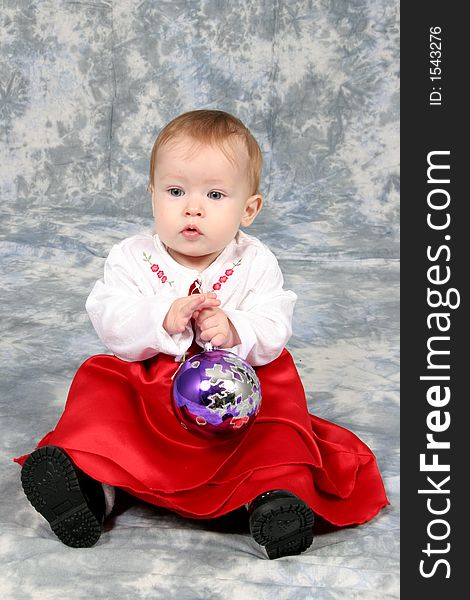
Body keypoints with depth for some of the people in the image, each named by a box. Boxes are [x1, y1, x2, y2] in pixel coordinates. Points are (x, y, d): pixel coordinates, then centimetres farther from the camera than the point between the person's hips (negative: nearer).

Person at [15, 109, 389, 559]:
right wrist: (164, 320, -34)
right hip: (145, 386, 1)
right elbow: (110, 322, -16)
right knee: (99, 386, -19)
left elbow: (273, 334, -15)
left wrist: (234, 331, -37)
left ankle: (279, 487, -29)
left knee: (281, 395, -24)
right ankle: (88, 477, -25)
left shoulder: (256, 264, -7)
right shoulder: (132, 258, -5)